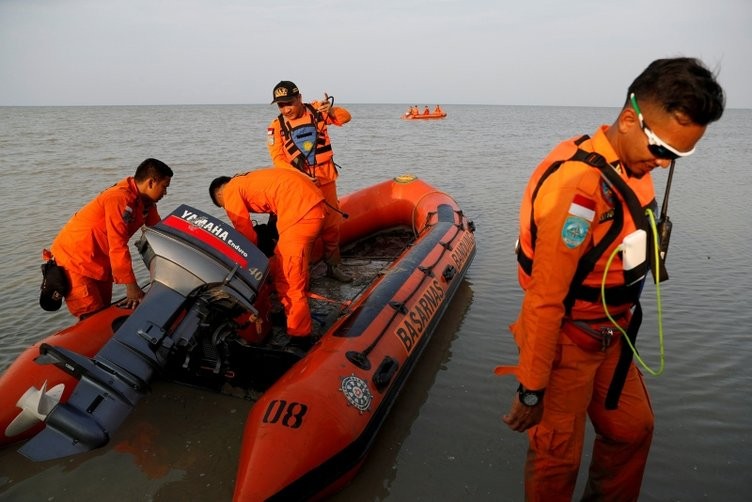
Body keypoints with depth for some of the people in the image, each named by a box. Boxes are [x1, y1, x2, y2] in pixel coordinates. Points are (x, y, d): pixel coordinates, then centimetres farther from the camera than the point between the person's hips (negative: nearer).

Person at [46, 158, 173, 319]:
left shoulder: (145, 200, -2)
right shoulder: (120, 198, -27)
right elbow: (118, 246, -31)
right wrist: (131, 286, -30)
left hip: (100, 262, 9)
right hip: (74, 260, -9)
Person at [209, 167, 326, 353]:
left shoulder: (231, 191, 6)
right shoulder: (246, 181, 30)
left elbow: (246, 234, 7)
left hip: (301, 209, -9)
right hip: (311, 202, 9)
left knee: (290, 279, -5)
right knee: (281, 269, 21)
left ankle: (300, 338, 0)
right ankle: (292, 314, 35)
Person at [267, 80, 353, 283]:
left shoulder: (315, 110, 0)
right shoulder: (276, 127, -5)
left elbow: (345, 117, 2)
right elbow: (278, 159, -11)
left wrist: (331, 110, -21)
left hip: (325, 179, 3)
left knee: (332, 223, 10)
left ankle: (333, 265, 25)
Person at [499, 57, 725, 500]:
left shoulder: (632, 168, -1)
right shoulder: (580, 186, -30)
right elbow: (544, 300, -27)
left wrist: (617, 331, 19)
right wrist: (531, 390, -19)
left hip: (611, 337, 9)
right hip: (565, 344, -9)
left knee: (634, 428, 24)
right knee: (558, 456, 9)